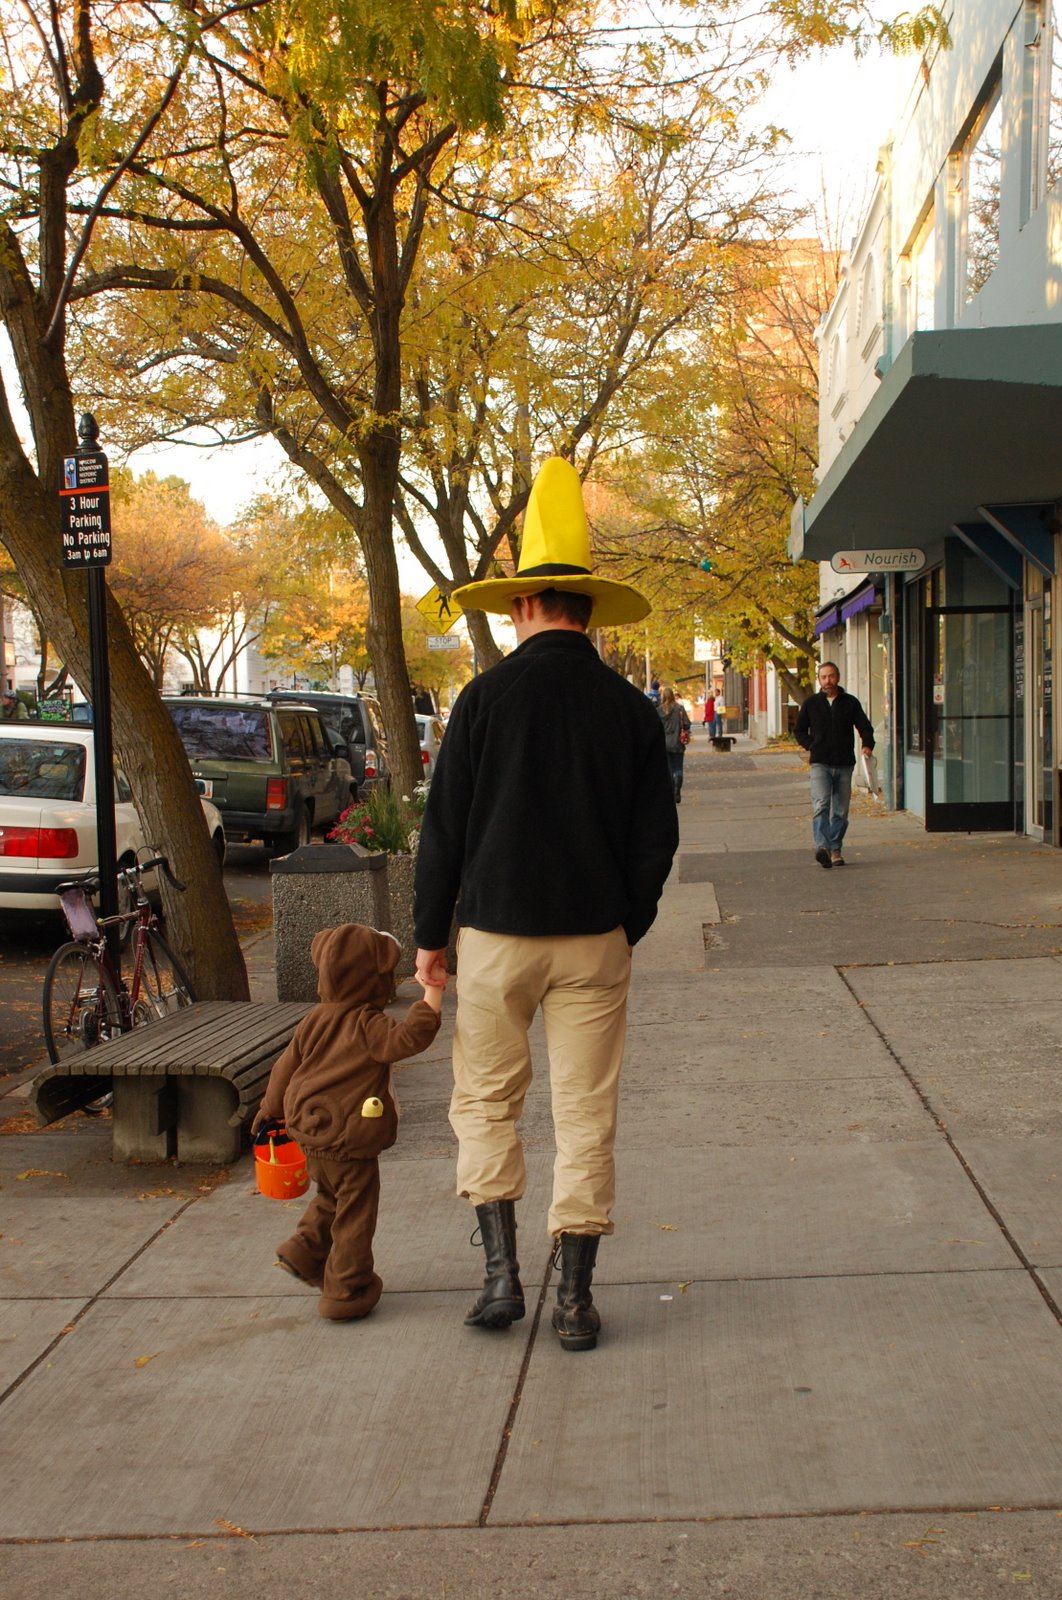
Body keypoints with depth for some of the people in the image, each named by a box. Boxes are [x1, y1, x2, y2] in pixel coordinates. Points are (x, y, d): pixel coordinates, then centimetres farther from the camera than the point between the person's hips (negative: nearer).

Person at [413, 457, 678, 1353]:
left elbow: (443, 828, -4)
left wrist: (430, 935, 5)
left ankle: (502, 1272, 9)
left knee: (485, 1101, 14)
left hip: (496, 934, -1)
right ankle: (575, 1299, 10)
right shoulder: (631, 708, 0)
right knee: (585, 1115, 6)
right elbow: (656, 838, 4)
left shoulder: (487, 697, -6)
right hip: (594, 940, 2)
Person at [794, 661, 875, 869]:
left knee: (841, 810, 5)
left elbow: (865, 727, 9)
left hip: (844, 765, 2)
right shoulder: (811, 703, 8)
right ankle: (822, 846, -29)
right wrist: (812, 747, 0)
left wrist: (867, 745, -11)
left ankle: (835, 848, 15)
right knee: (821, 805, -19)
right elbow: (800, 731, 16)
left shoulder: (850, 703, 8)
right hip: (820, 764, -2)